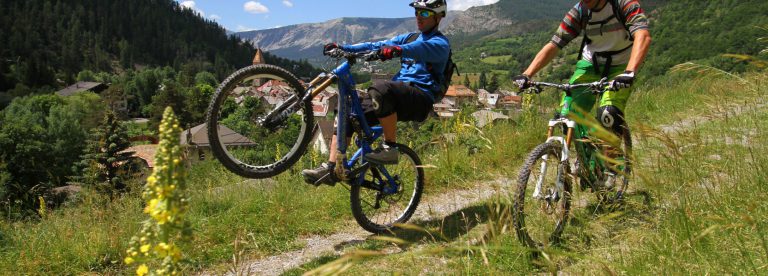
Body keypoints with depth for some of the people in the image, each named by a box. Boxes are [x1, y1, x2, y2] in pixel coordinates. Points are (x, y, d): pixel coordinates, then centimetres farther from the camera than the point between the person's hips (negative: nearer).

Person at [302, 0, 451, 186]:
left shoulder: (440, 43, 2)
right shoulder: (409, 37, 25)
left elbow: (422, 48, -23)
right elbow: (377, 46, 15)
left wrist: (398, 50, -44)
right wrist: (343, 48, 3)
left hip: (421, 97, -7)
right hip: (398, 97, 8)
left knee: (380, 90, -37)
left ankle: (390, 148, -24)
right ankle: (330, 169, -7)